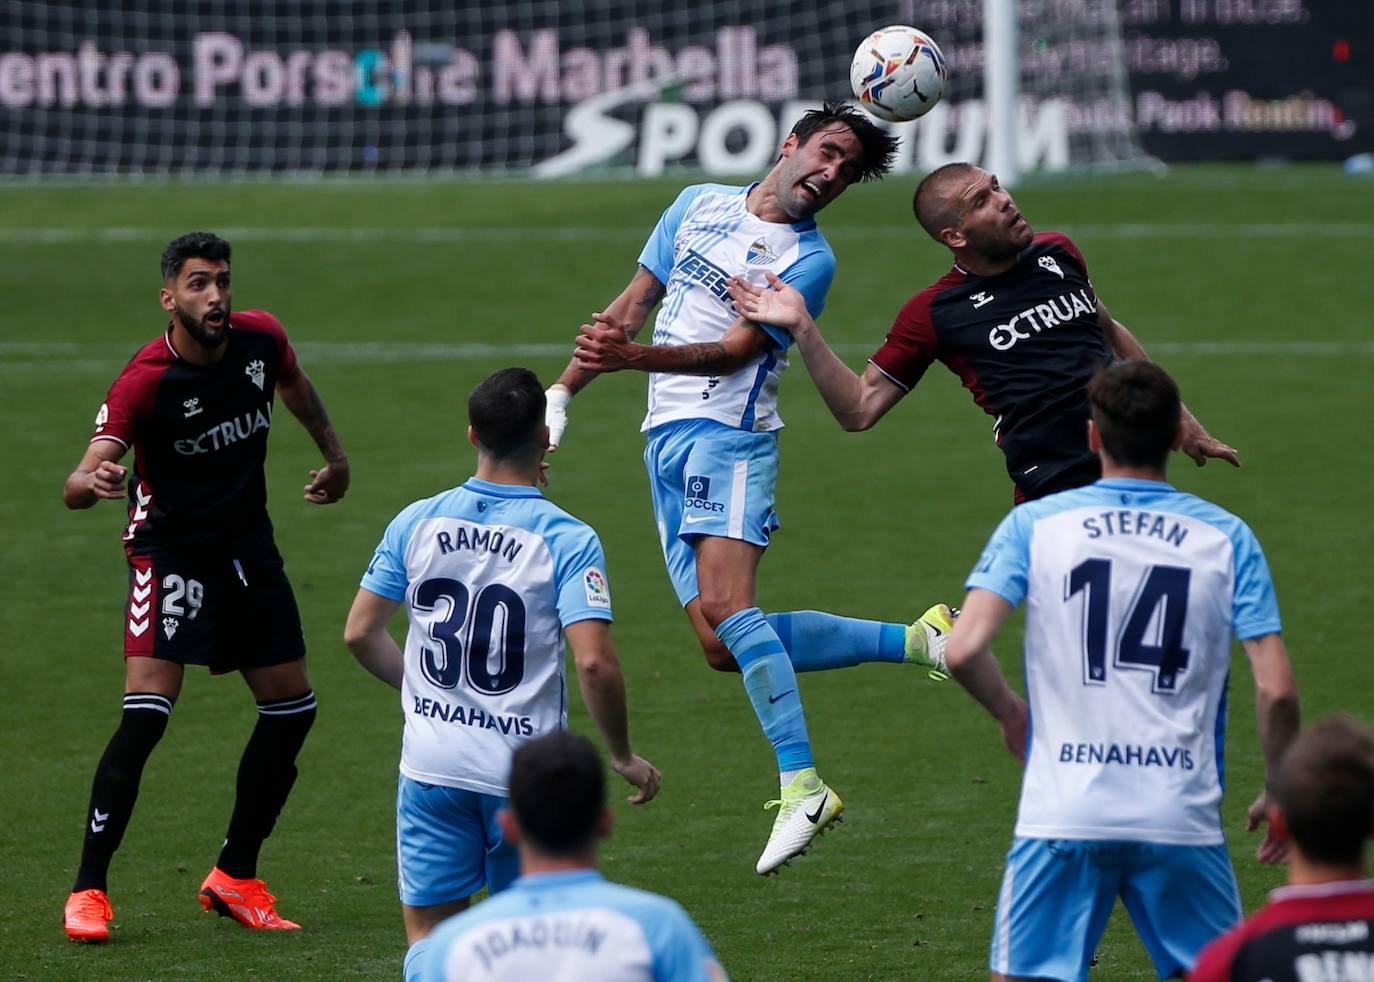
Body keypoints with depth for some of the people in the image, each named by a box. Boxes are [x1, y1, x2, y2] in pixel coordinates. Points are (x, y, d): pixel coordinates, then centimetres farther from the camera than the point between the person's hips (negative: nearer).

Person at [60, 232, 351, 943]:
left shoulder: (261, 338, -7)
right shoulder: (144, 381, -24)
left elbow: (295, 385, 19)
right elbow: (76, 487, -33)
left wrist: (335, 456, 28)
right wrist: (92, 481, -55)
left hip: (248, 548, 6)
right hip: (170, 551, -6)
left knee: (291, 709, 6)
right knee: (146, 713, -19)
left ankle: (236, 879, 20)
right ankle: (88, 892, -12)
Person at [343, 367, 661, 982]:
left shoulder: (418, 522, 1)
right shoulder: (567, 539, -10)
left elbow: (360, 632, 6)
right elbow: (594, 662, -18)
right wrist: (622, 756, -3)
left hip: (431, 763, 2)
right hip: (525, 771, -2)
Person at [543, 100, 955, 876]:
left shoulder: (810, 260, -3)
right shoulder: (700, 205, 16)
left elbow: (734, 350, -14)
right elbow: (634, 304, 22)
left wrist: (635, 358, -29)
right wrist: (564, 391, 16)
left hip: (729, 432, -6)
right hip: (667, 436, 6)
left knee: (725, 606, -27)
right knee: (724, 647, -1)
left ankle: (802, 786, -28)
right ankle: (915, 641, 11)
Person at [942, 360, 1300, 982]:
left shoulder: (1033, 525, 2)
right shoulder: (1228, 538, 4)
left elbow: (962, 651, -8)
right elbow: (1276, 692, -3)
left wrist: (1009, 713, 13)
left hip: (1062, 814, -1)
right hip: (1183, 817, 1)